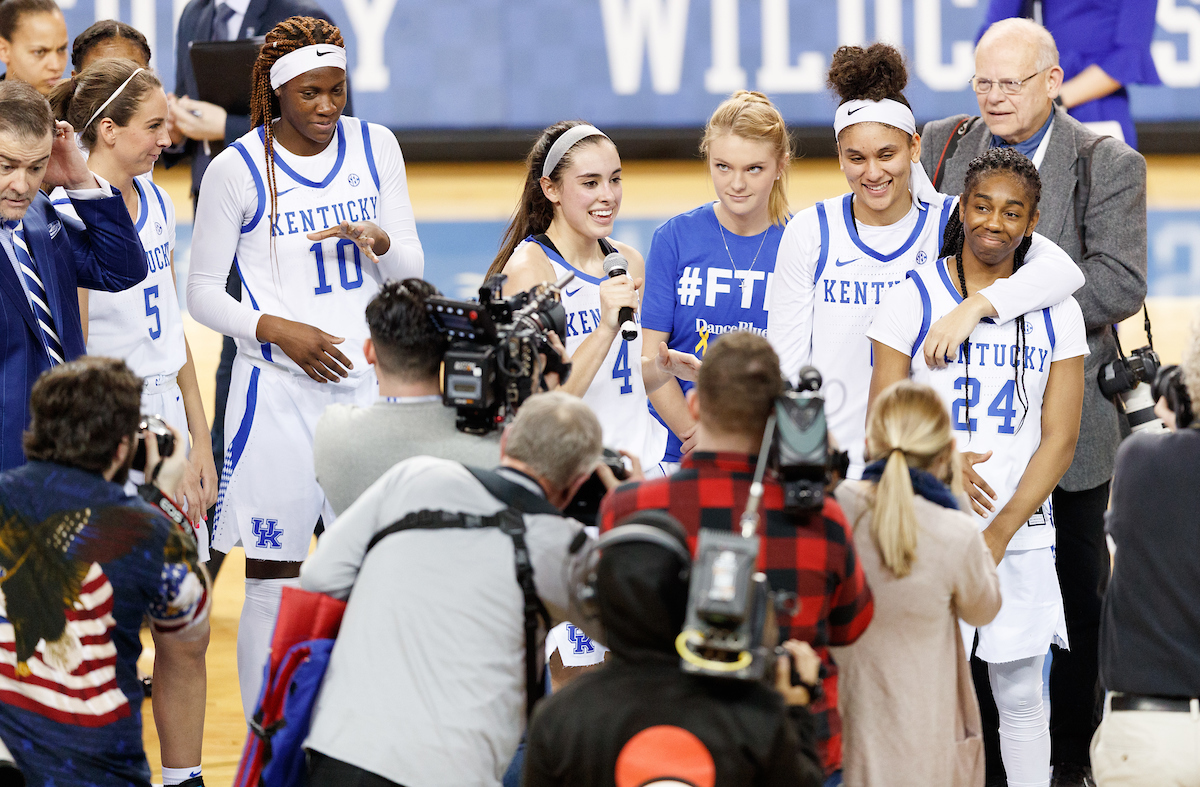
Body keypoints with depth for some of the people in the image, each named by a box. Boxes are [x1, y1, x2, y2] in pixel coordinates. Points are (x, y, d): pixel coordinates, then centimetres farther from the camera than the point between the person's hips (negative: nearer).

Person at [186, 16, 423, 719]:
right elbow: (204, 292, -2)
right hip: (279, 393, -4)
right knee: (273, 580, 0)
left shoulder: (375, 147, 5)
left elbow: (412, 266, 9)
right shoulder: (237, 170, -7)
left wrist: (379, 242, -14)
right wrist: (277, 330, -17)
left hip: (368, 379, 4)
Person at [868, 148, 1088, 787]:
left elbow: (1059, 439, 1)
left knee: (1020, 698, 7)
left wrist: (1001, 532, -9)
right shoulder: (913, 300, 0)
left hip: (1022, 536, 2)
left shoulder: (1056, 313, 5)